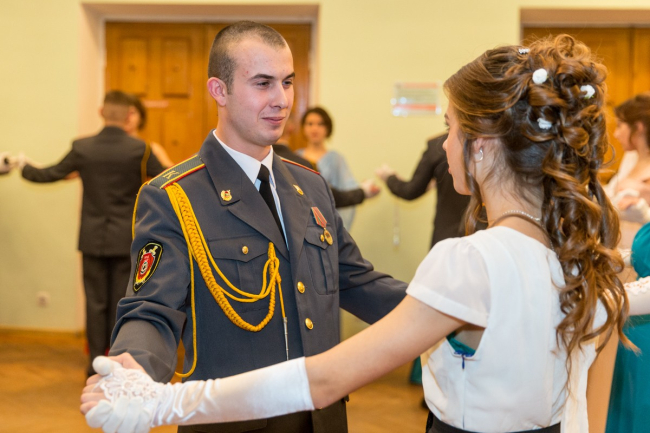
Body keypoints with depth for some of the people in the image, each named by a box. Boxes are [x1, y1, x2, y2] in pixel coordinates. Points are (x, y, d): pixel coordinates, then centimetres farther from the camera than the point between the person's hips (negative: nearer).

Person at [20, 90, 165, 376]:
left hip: (93, 238, 1)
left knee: (96, 302, 10)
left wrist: (25, 167, 27)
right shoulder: (139, 149, -10)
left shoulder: (82, 147, -5)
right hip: (126, 240, -1)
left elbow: (50, 175, 6)